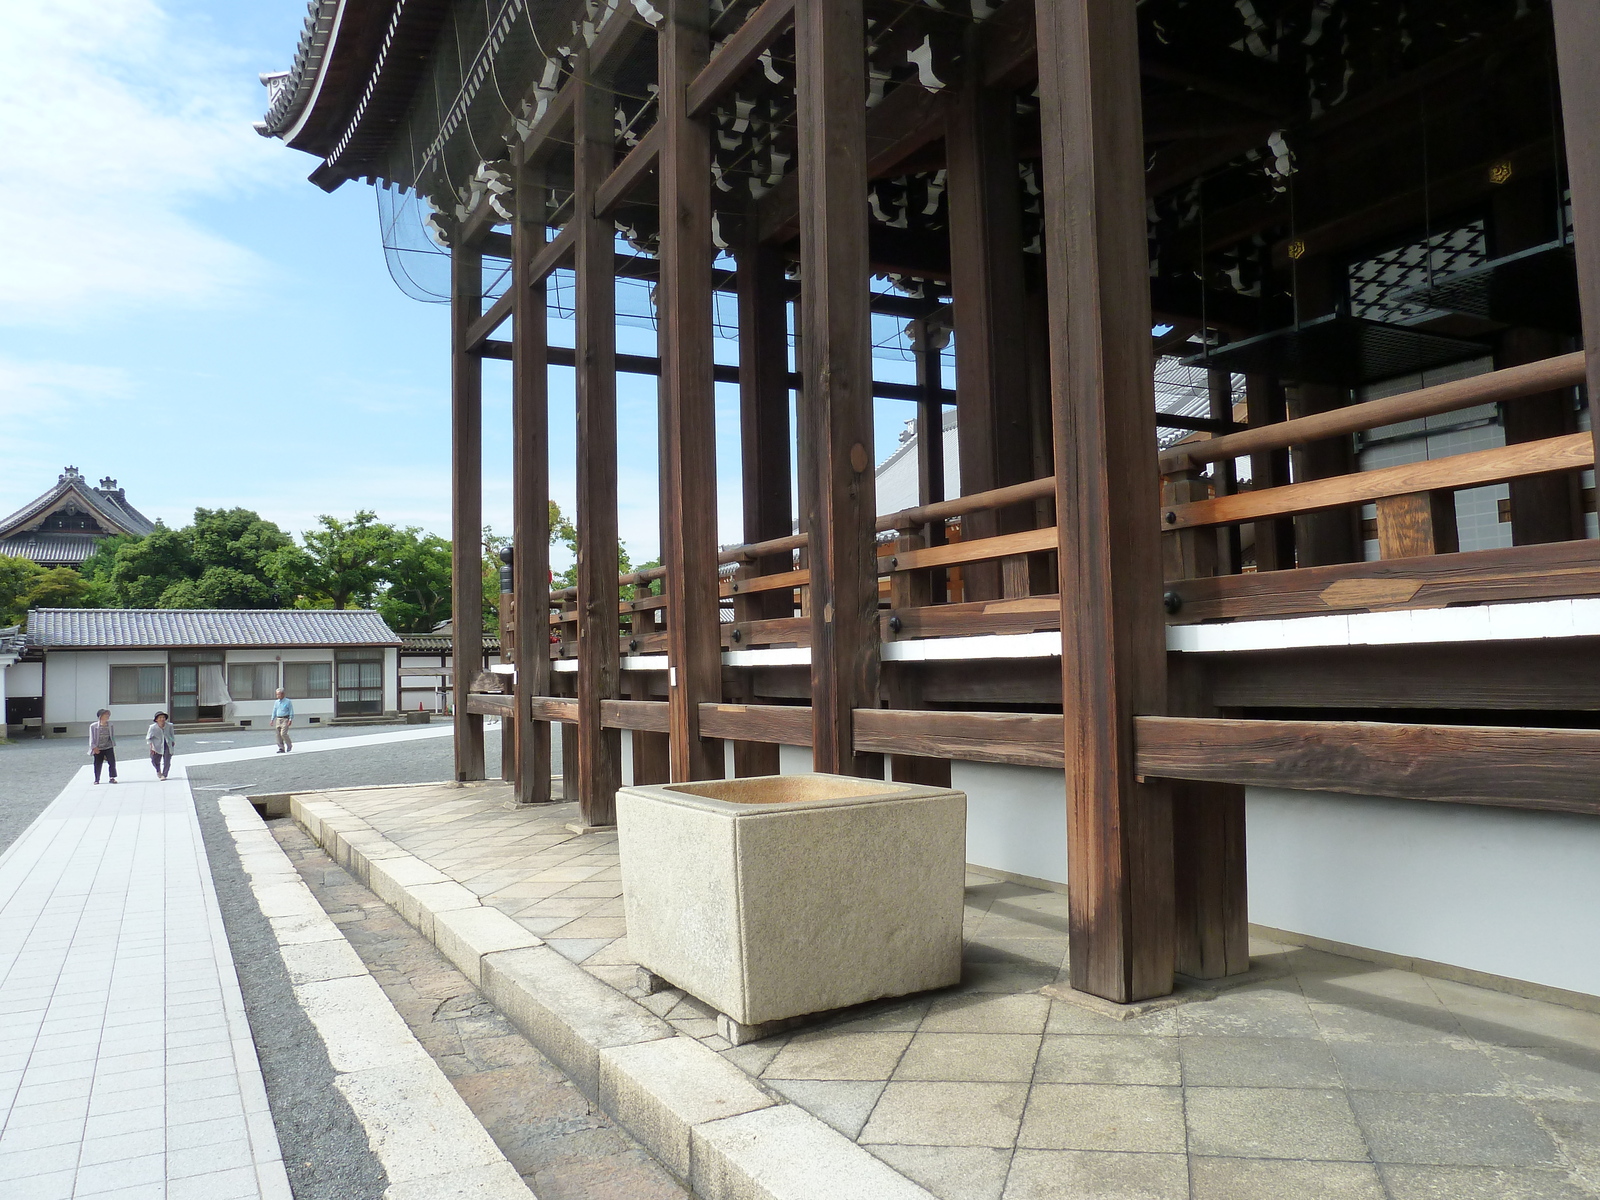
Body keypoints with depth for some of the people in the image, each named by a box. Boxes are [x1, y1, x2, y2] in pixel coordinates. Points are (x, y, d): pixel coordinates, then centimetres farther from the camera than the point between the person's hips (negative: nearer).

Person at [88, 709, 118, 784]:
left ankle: (112, 778, 1)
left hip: (109, 748, 2)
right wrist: (94, 747, -12)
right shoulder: (93, 726, -4)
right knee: (97, 764, 5)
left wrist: (114, 746, 9)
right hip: (98, 749, -2)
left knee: (112, 762, -7)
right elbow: (92, 738, -3)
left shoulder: (110, 725, 5)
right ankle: (96, 780, 18)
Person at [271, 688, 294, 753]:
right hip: (278, 719, 6)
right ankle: (281, 748, 5)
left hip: (285, 719, -6)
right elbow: (274, 711, 18)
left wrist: (290, 720, -13)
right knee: (278, 734, 0)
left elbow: (291, 711, -4)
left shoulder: (288, 701, -2)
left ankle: (289, 745, 8)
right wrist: (272, 720, 10)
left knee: (283, 734, -15)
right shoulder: (276, 702, 13)